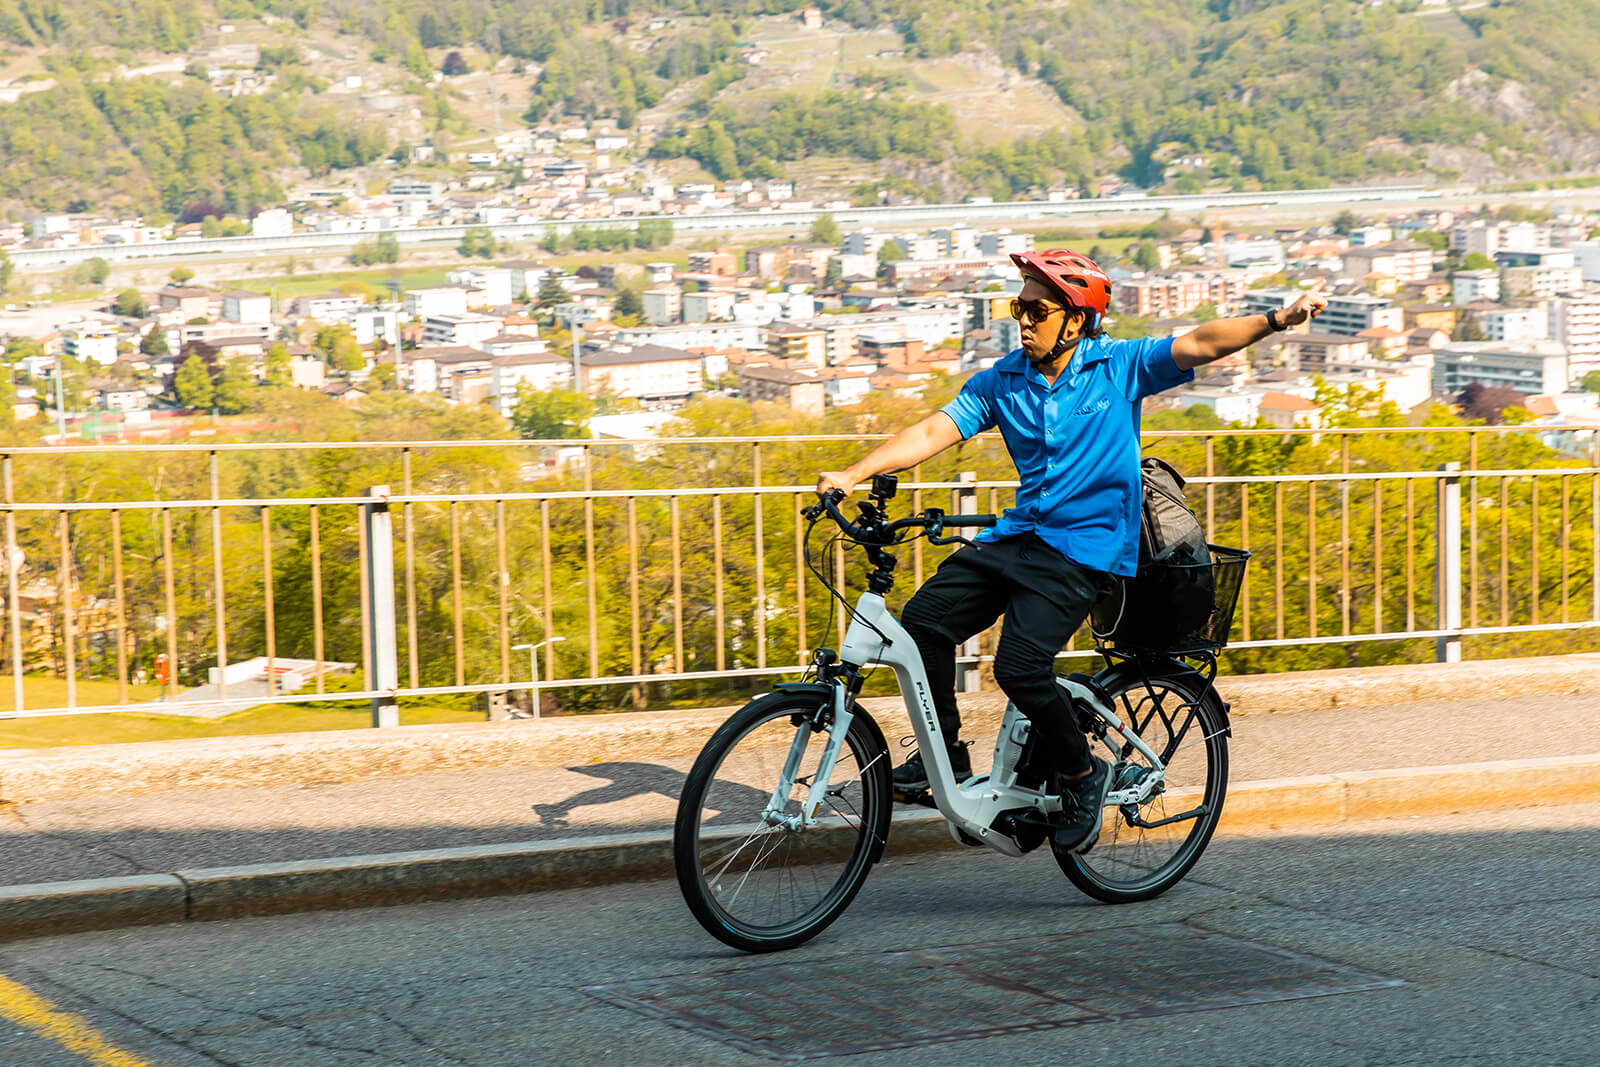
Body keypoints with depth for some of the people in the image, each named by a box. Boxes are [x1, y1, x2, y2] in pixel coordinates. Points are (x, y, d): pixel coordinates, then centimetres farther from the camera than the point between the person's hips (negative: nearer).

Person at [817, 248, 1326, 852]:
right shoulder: (1002, 382, 6)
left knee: (1020, 664, -22)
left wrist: (1277, 320, -28)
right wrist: (853, 475, -11)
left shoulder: (1119, 367, -3)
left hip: (1087, 549, -5)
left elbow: (1201, 344, -13)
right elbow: (931, 434, 1)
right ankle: (945, 752, 9)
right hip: (1018, 533, 5)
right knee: (923, 619, -11)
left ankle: (1081, 774, 2)